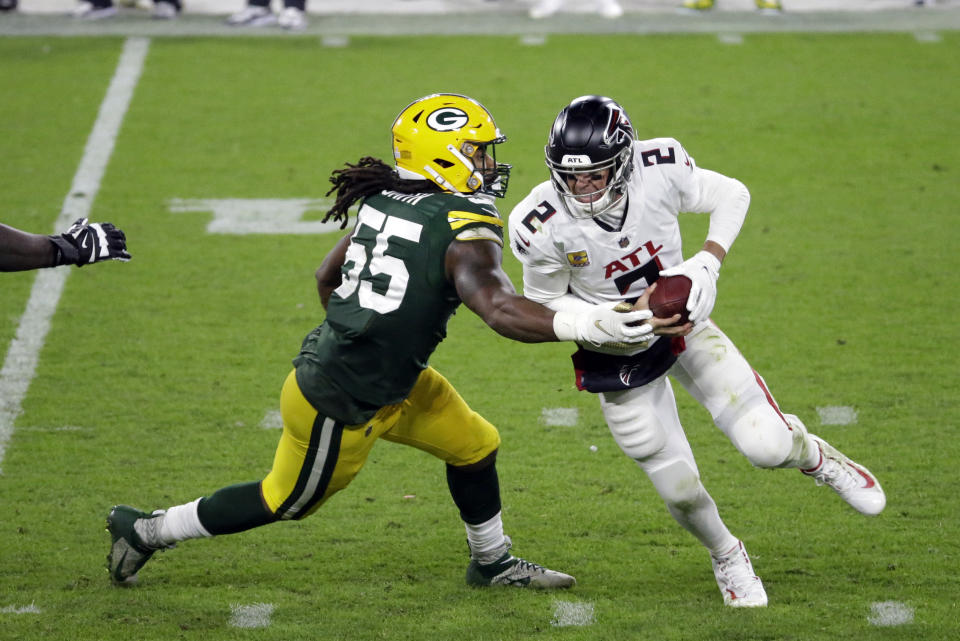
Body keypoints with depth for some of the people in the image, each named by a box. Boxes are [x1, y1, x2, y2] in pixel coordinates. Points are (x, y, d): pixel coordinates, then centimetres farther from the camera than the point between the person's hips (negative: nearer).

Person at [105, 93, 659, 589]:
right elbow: (499, 308, -40)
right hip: (339, 405, -8)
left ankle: (493, 562, 37)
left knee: (474, 446, 17)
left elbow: (328, 277, 14)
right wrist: (583, 327, -50)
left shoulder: (386, 198, 2)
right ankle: (148, 530, 29)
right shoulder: (465, 229, -23)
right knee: (286, 502, 15)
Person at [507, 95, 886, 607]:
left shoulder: (660, 170, -24)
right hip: (617, 354, -1)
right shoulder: (543, 226, -27)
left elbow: (731, 196, -5)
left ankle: (815, 456, 28)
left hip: (681, 320, 1)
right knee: (679, 490, 1)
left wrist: (708, 262, -21)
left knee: (766, 446, -10)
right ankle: (725, 555, 35)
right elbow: (544, 303, -10)